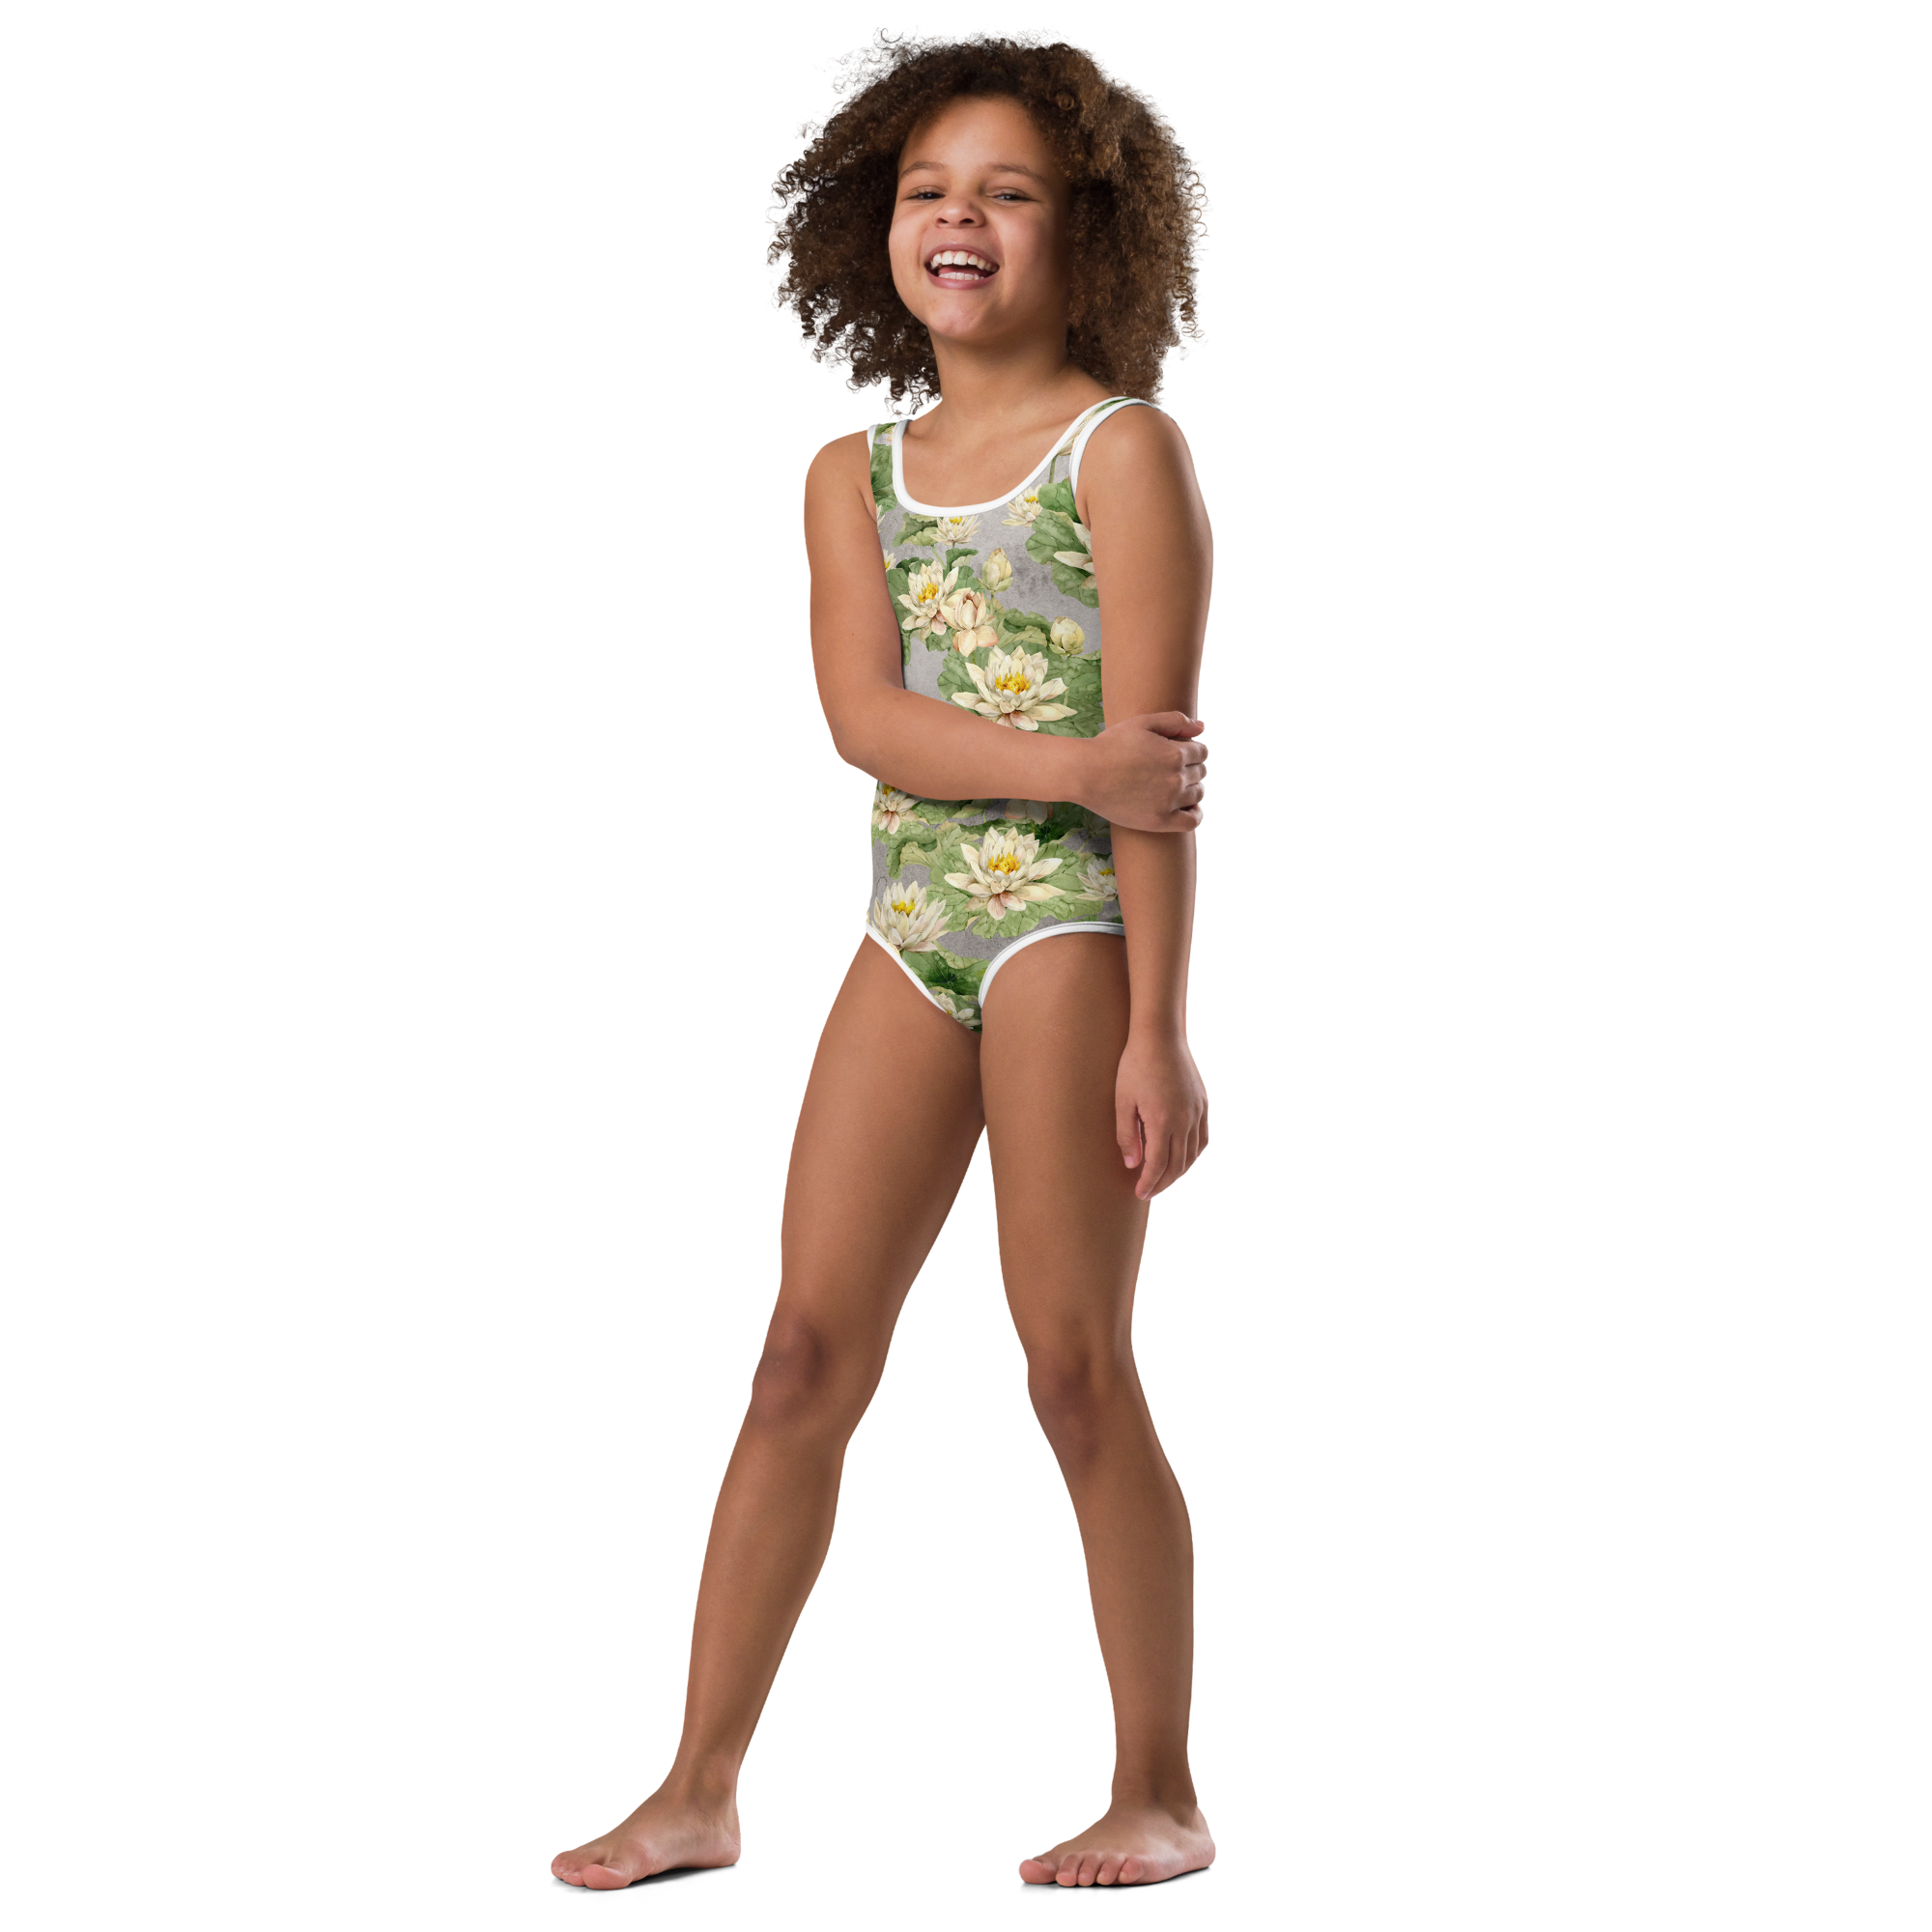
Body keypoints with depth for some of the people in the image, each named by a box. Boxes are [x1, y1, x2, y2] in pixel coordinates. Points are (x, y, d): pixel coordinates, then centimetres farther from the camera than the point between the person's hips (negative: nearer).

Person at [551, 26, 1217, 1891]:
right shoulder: (855, 478, 12)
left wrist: (1156, 1030, -14)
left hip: (1072, 920, -5)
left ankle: (1160, 1791, 9)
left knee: (1075, 1365, -3)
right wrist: (1073, 763, -20)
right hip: (910, 931, 5)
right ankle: (697, 1789, 6)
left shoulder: (1123, 448, -3)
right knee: (805, 1353, 2)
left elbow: (1153, 769, -9)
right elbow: (865, 720, -4)